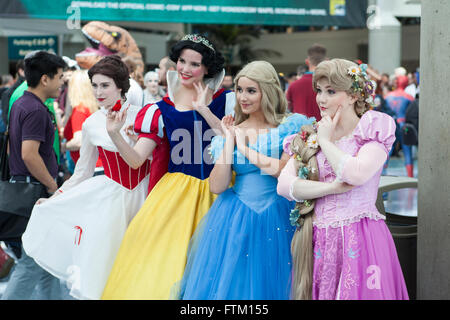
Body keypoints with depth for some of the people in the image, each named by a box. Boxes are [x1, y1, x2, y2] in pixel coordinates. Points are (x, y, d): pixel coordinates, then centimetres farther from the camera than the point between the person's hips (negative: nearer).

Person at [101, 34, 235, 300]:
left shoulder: (226, 101, 4)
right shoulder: (162, 110, 5)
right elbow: (136, 159, 2)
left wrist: (205, 111, -13)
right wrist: (114, 135, -16)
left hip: (216, 192, 0)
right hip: (177, 192, 1)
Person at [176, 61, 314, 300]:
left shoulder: (289, 127, -1)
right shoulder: (232, 130, 7)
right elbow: (217, 186, -2)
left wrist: (245, 148, -10)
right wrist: (229, 141, -6)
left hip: (276, 220, -3)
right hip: (234, 220, 3)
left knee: (269, 284, 2)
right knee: (228, 282, 5)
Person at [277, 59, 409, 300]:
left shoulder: (373, 130, -2)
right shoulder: (309, 136, 11)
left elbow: (356, 174, -21)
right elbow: (284, 185, -2)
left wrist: (326, 142, -6)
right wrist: (332, 188, -13)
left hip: (360, 240, -4)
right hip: (318, 241, 4)